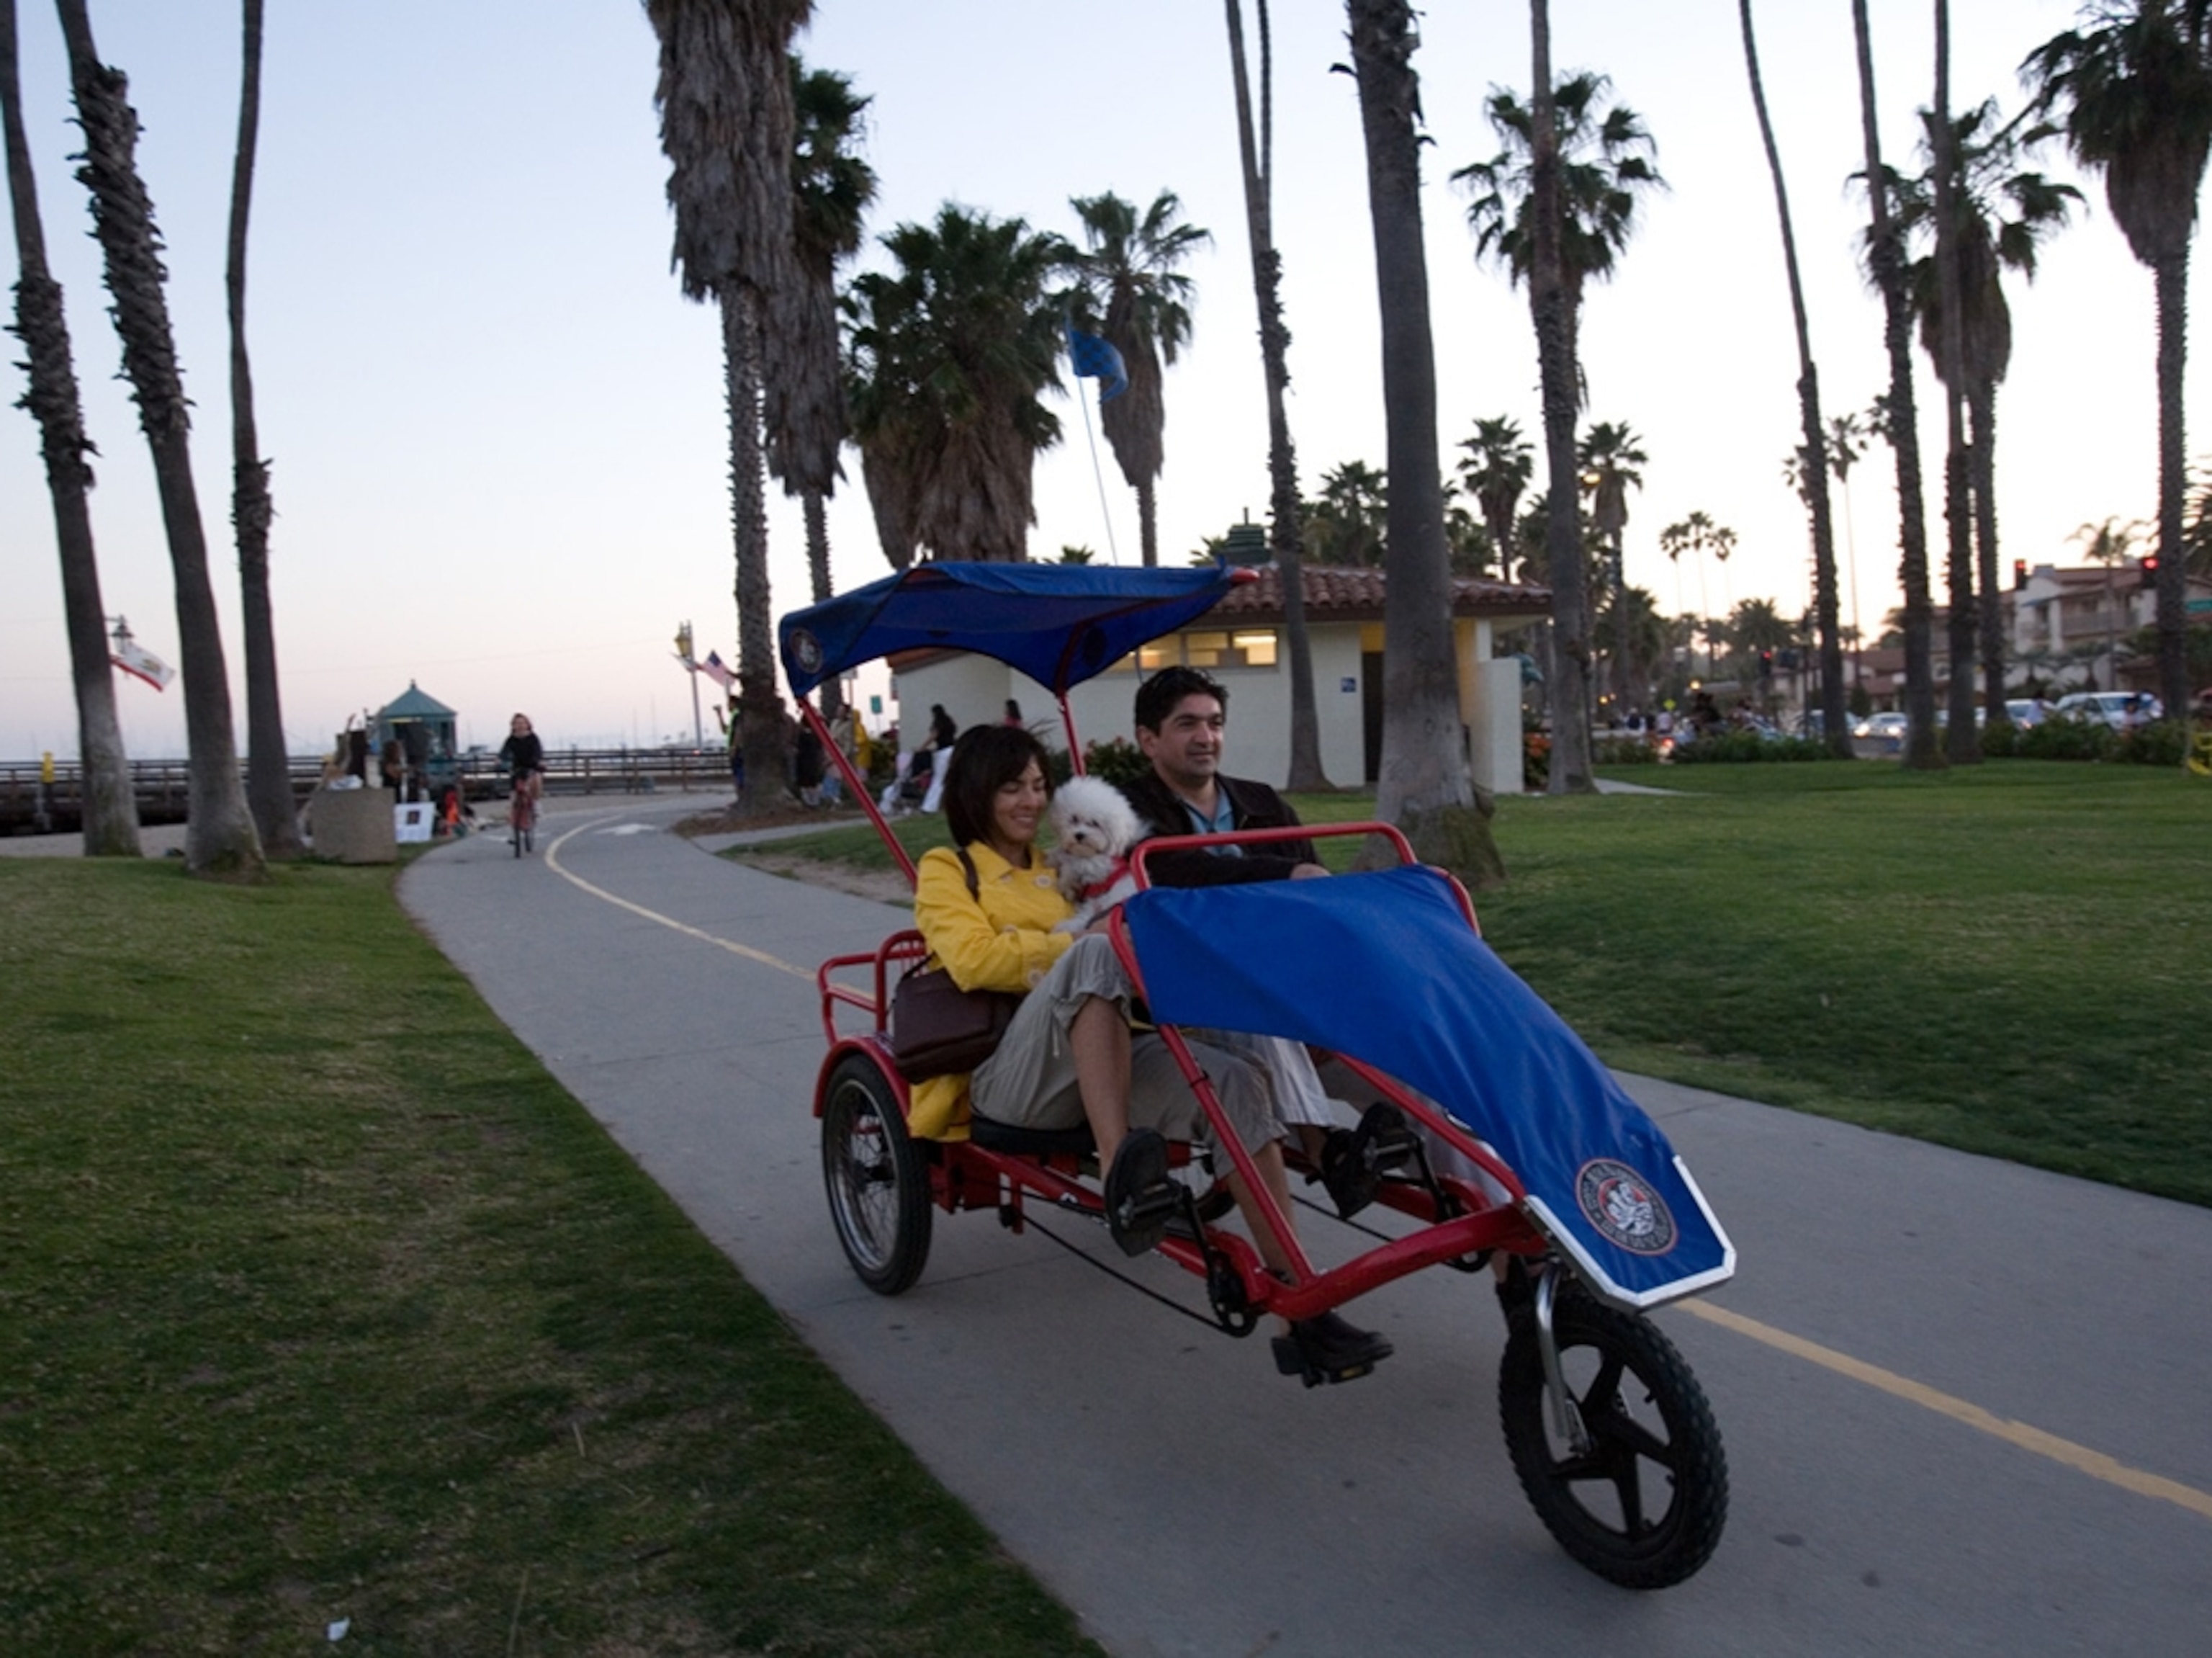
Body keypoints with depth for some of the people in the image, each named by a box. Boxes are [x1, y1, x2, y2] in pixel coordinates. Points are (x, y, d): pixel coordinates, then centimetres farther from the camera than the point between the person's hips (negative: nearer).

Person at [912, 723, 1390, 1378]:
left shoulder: (1063, 867, 30)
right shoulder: (946, 869, 13)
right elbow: (973, 959, -5)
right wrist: (1076, 949, -15)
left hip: (1106, 1056, 5)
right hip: (1011, 1075, -5)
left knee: (1235, 1083, -24)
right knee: (1094, 954, -35)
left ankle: (1298, 1310, -27)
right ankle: (1119, 1167, -47)